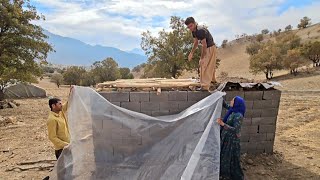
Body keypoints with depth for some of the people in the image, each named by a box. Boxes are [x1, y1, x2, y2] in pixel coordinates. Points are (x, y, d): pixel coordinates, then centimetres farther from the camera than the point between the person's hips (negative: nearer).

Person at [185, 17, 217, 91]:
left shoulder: (200, 31, -29)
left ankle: (205, 86, -9)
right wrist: (191, 53, 4)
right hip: (208, 48, 10)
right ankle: (213, 80, 46)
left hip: (210, 48, -10)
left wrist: (202, 58, -24)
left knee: (204, 66, -12)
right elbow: (196, 42, 11)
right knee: (210, 65, 25)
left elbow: (204, 45, -28)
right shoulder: (194, 31, 1)